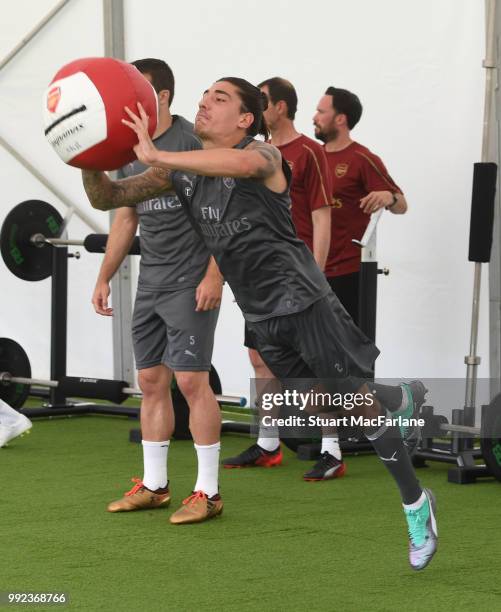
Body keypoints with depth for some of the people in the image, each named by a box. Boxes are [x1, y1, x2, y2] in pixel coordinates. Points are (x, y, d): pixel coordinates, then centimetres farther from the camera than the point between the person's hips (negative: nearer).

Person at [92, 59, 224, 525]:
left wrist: (214, 275, -21)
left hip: (190, 281, -8)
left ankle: (208, 491, -4)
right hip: (150, 281, 8)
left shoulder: (192, 141, -12)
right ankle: (153, 485, 17)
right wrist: (104, 278, 18)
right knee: (151, 382, 9)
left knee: (191, 380, -10)